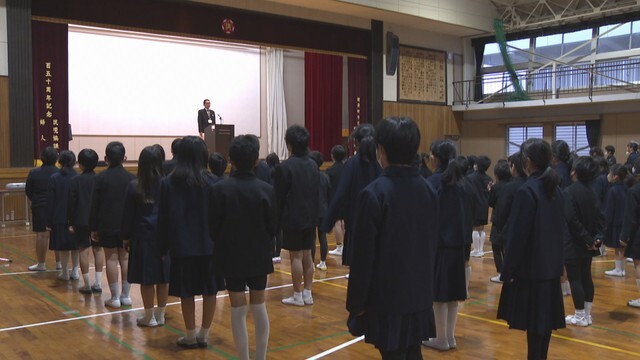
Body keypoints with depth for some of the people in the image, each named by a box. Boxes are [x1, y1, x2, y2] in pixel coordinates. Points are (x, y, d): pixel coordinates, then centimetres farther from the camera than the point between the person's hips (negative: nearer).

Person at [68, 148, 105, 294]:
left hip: (82, 220, -2)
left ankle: (87, 285, 3)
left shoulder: (76, 181, -6)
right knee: (98, 249, 10)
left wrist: (71, 222, 3)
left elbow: (71, 203, -4)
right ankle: (98, 283, 10)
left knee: (84, 250, 2)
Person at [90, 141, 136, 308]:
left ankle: (115, 297, 4)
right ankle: (125, 295, 12)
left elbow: (94, 205, -3)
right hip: (127, 225, 2)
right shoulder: (131, 178, 0)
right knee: (125, 258, 7)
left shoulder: (100, 178, -5)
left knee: (111, 259, 2)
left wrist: (93, 228, 3)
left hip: (107, 226, -2)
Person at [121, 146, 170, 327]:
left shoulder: (134, 186, -7)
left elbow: (128, 214, -1)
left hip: (143, 236, -2)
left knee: (146, 278, 5)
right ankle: (160, 315, 19)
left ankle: (149, 316, 13)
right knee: (163, 276, 9)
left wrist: (126, 237, 9)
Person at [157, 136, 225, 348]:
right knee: (210, 291, 11)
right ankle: (203, 335, 17)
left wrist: (163, 247, 9)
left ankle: (191, 337, 16)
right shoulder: (209, 182, -6)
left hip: (182, 246, 1)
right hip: (207, 244, 0)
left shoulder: (168, 183, -2)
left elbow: (163, 219, 1)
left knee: (187, 293, 8)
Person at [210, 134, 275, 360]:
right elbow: (272, 227, -4)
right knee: (259, 306, 15)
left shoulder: (220, 189, -13)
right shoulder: (266, 190, -11)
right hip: (259, 257, 2)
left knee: (238, 310, 7)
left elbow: (213, 227, -8)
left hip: (232, 257, -1)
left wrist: (222, 246, 10)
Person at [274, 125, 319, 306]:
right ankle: (308, 293, 19)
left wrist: (277, 218, 0)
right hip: (310, 217, 6)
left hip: (292, 218, -6)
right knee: (307, 255, 13)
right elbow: (317, 193, 10)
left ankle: (297, 296, 8)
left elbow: (278, 197, -11)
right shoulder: (313, 165, 5)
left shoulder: (285, 167, -15)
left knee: (296, 256, 0)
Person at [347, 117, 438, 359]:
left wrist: (356, 303, -6)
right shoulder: (428, 191, 2)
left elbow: (363, 257, -16)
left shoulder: (374, 194, -17)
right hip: (420, 296, 6)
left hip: (387, 299, -6)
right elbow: (432, 246, 10)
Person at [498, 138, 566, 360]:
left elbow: (517, 235, -17)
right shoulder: (555, 189, 6)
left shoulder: (526, 191, -18)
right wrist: (555, 257, 19)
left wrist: (508, 269, -10)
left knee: (533, 321, 0)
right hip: (551, 264, 8)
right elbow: (561, 229, 12)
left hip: (530, 266, -8)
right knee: (544, 319, 14)